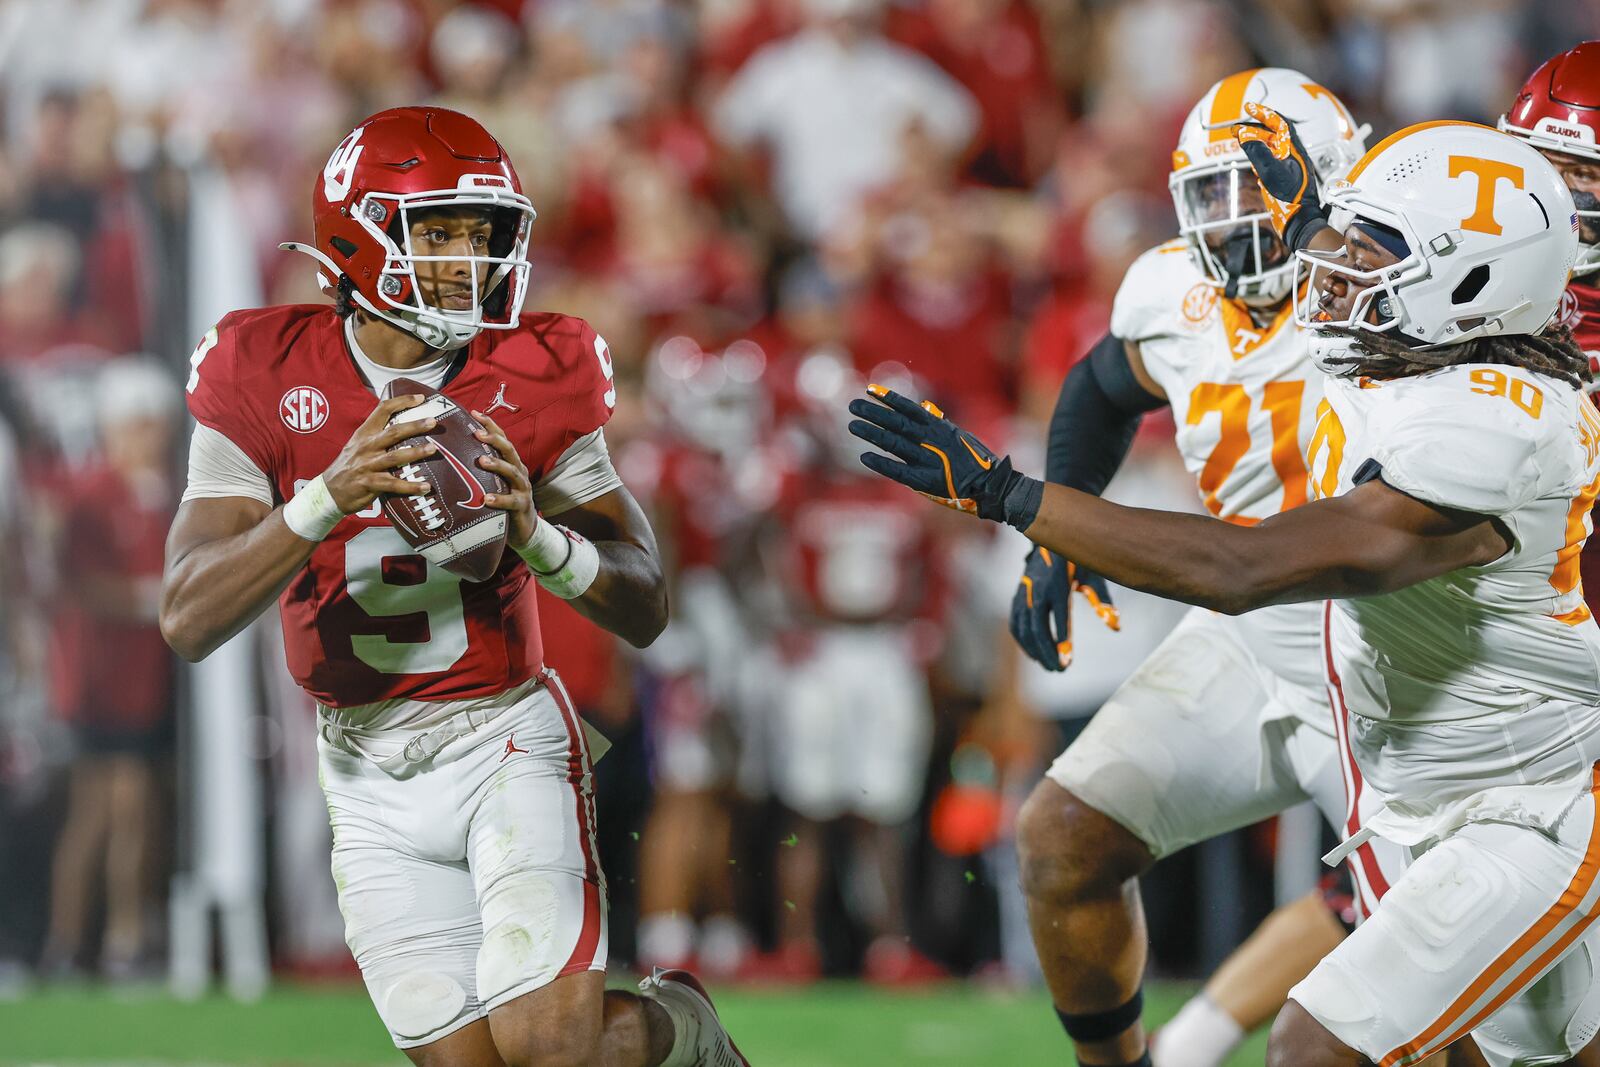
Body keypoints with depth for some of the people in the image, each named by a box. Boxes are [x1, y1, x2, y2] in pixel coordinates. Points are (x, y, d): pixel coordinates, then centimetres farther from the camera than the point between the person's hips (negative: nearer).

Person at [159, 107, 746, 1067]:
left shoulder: (533, 377, -7)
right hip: (371, 772, 1)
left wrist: (537, 535, -23)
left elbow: (645, 610, -2)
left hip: (505, 738, -1)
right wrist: (329, 499, -31)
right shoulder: (267, 378, -8)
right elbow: (189, 619, -17)